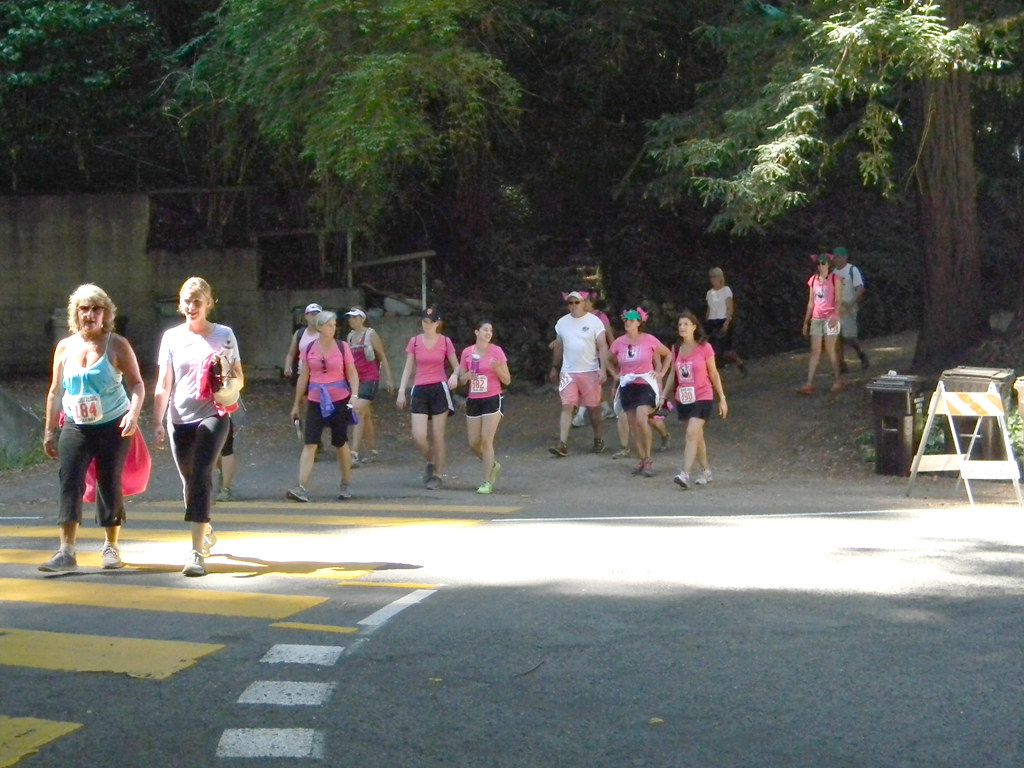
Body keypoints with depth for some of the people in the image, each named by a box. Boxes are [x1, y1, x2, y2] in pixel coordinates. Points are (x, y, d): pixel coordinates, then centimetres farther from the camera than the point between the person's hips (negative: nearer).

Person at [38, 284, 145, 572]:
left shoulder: (117, 345, -4)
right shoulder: (65, 347, 6)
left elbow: (136, 384, -6)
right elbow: (55, 391, 12)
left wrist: (133, 413, -24)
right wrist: (49, 430, 11)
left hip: (112, 427, -2)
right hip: (75, 427, 2)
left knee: (109, 485, 4)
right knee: (70, 483, -10)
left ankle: (111, 546, 19)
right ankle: (67, 551, -12)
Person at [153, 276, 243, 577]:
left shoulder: (224, 335, 4)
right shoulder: (172, 337, 8)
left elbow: (239, 379, 8)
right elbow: (163, 385, 8)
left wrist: (228, 384, -15)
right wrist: (157, 423, 0)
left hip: (212, 415, -3)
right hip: (180, 419, 3)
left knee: (201, 474, -19)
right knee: (190, 481, 11)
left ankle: (197, 552, -23)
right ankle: (206, 530, 41)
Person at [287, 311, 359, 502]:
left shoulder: (342, 348, 1)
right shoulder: (309, 350, 4)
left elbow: (352, 375, 3)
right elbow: (303, 378, 11)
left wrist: (354, 395, -13)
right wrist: (296, 404, 13)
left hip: (339, 400, -1)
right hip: (315, 402, 1)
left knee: (341, 443, 8)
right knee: (309, 444, -9)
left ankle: (346, 484, 25)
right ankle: (302, 488, -15)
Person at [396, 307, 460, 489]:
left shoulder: (445, 342, 1)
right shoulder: (414, 342, 5)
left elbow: (457, 366, 7)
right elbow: (408, 368, 9)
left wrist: (454, 376, -16)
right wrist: (401, 391, 1)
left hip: (439, 390, -1)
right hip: (420, 391, 2)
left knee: (437, 436, -1)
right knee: (418, 436, -10)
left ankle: (437, 476, 11)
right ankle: (430, 462, 19)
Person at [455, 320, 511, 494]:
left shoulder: (497, 351, -2)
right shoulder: (467, 352, 5)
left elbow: (507, 380, 0)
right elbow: (461, 380, 11)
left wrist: (497, 368, -18)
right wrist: (467, 376, -11)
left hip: (492, 400, -4)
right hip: (473, 400, 4)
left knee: (486, 440, -11)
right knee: (473, 443, 4)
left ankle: (487, 482, -5)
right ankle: (493, 466, 31)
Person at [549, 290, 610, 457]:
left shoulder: (594, 321, -5)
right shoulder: (562, 322, 7)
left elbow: (603, 347, -7)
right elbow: (558, 347, 17)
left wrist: (603, 369, -16)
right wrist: (554, 368, 19)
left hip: (590, 372, -2)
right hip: (568, 372, 3)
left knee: (594, 408, 6)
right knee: (566, 407, -7)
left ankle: (598, 440, 22)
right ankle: (562, 444, -12)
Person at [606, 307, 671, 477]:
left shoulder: (649, 340, -5)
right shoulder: (619, 343, 3)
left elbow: (668, 355, 9)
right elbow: (609, 359, 23)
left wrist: (661, 373, 2)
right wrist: (616, 374, 11)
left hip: (646, 385, -4)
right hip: (627, 387, 4)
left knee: (641, 420, -21)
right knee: (633, 425, 4)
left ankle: (648, 459, -10)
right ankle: (642, 460, 14)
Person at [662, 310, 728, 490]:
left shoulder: (704, 348, -7)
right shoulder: (676, 349, 5)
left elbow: (714, 374, 0)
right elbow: (673, 374, 16)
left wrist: (722, 399, 1)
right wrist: (664, 395, 11)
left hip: (702, 398, -5)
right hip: (683, 399, 5)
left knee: (692, 433, -18)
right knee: (697, 436, 13)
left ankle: (685, 474, -24)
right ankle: (706, 471, 26)